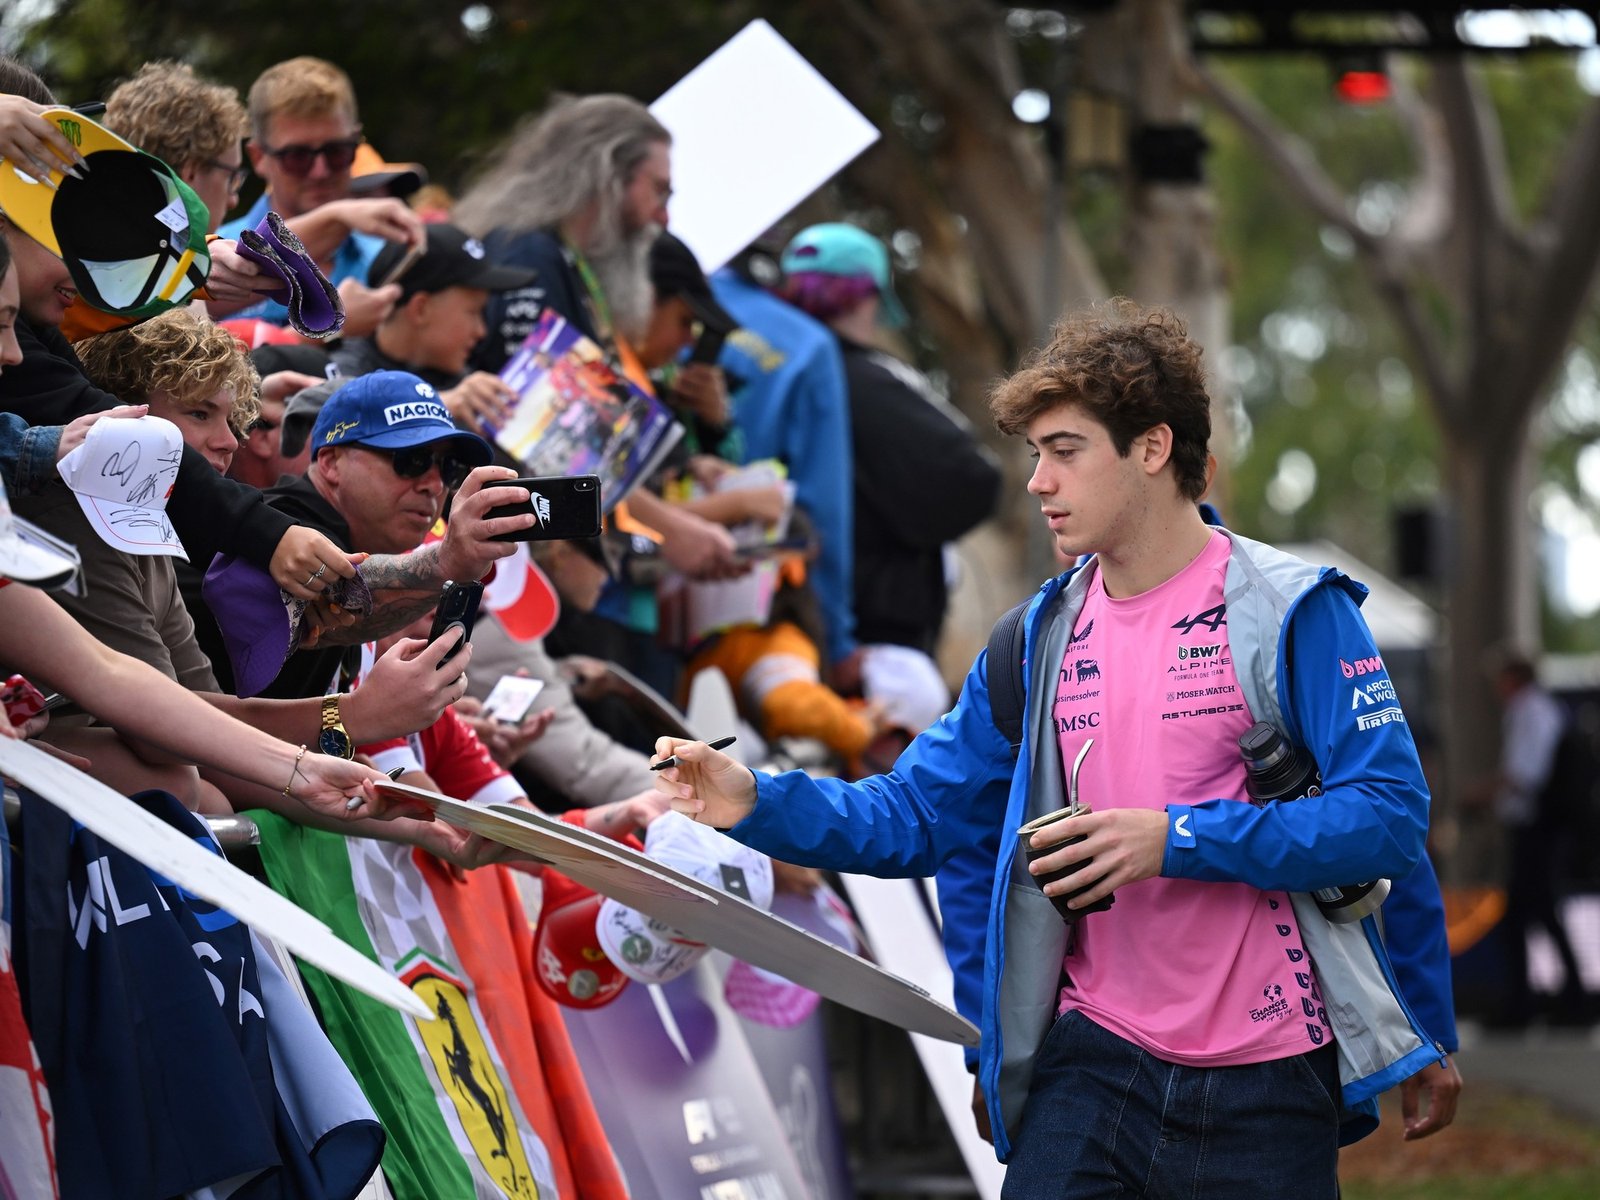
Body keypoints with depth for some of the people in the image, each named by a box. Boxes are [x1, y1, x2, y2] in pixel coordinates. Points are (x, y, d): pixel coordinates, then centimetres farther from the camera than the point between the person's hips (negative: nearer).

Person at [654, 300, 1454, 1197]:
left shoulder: (1293, 612, -6)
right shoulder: (1043, 640, 10)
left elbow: (1392, 813, -14)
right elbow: (918, 815, 10)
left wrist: (1177, 839, -20)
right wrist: (759, 805, -7)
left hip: (1262, 1086, -3)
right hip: (1094, 1063, 4)